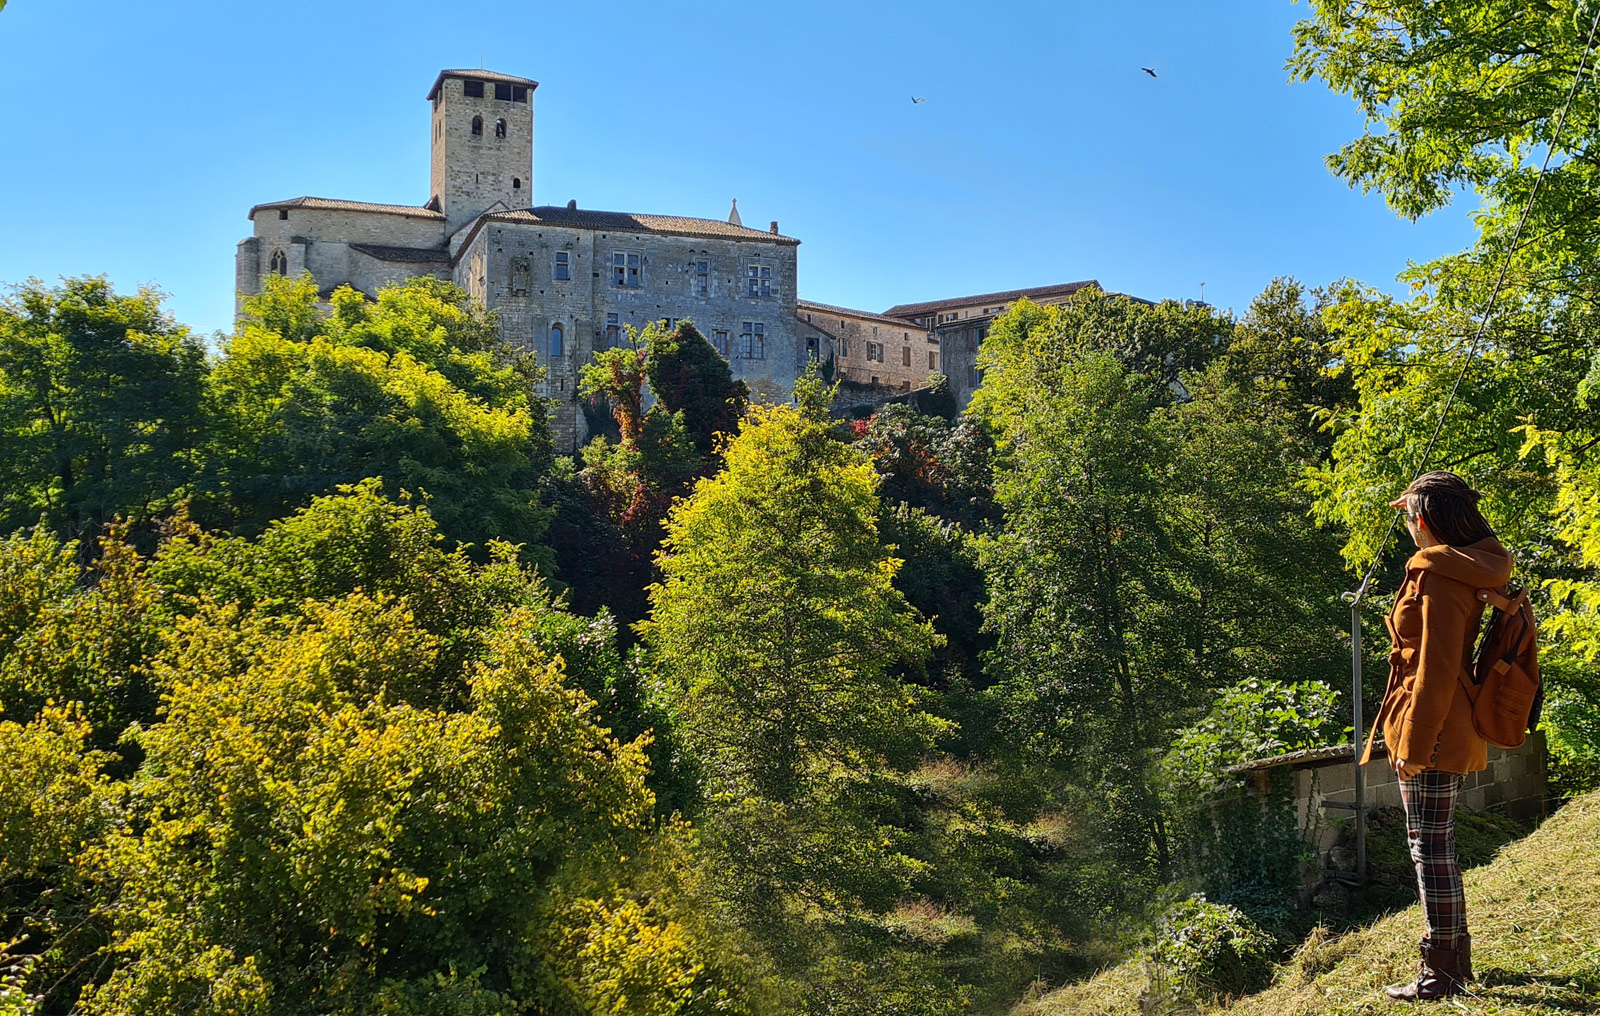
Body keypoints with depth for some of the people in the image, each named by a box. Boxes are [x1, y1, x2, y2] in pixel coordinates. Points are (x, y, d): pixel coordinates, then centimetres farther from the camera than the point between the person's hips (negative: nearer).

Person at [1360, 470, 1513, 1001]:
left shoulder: (1438, 576, -18)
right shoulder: (1471, 570, 12)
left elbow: (1435, 669, -21)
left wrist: (1413, 743, -17)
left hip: (1433, 734, -10)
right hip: (1458, 733, 10)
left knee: (1430, 847, -3)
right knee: (1438, 845, 18)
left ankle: (1441, 975, 4)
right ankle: (1455, 960, 28)